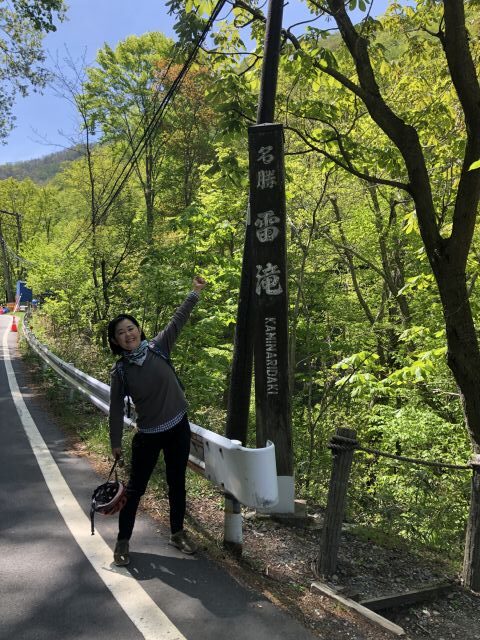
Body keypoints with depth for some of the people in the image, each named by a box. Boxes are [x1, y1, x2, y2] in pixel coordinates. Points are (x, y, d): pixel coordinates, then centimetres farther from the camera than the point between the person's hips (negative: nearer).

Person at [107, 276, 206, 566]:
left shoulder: (158, 348, -7)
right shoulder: (120, 371, -10)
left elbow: (178, 320, -5)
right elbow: (117, 409, -3)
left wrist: (195, 292, -8)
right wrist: (116, 443, 3)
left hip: (179, 427, 2)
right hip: (148, 435, -2)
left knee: (177, 483, 16)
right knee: (135, 488, 9)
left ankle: (178, 533, 34)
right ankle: (123, 541, 28)